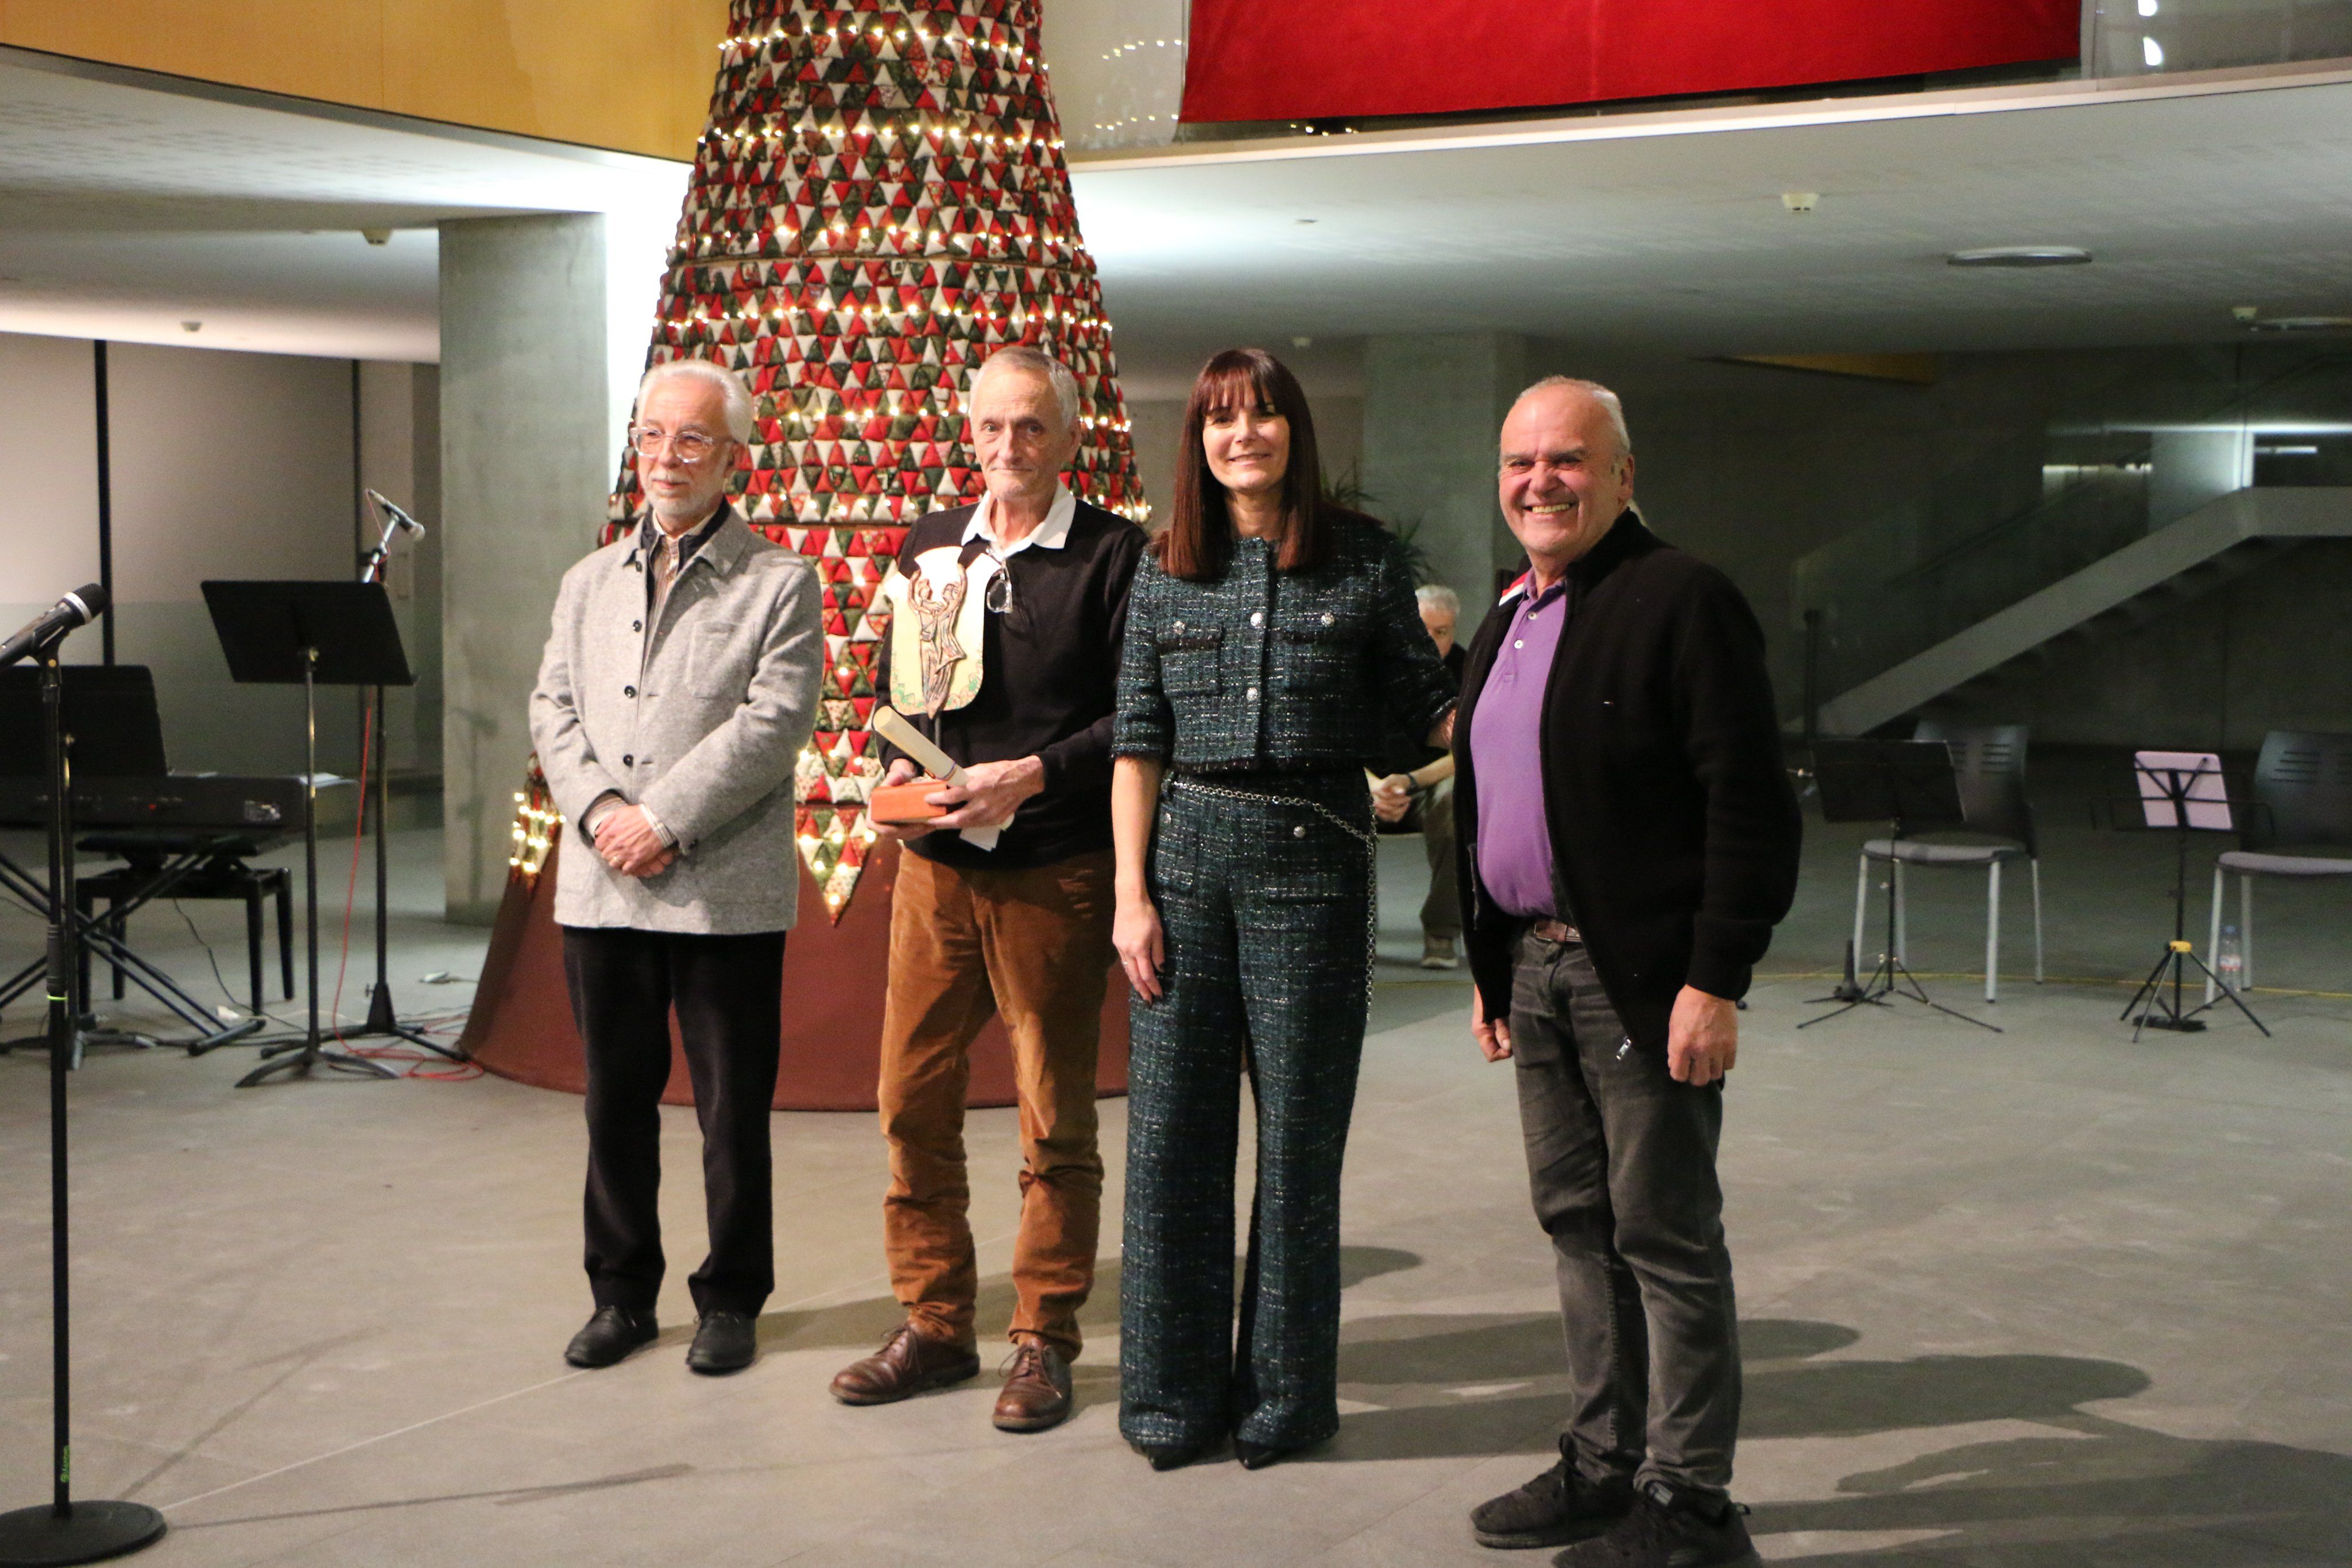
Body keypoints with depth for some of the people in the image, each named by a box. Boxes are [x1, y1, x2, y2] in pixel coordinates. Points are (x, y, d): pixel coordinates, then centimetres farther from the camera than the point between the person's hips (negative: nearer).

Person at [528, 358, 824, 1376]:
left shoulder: (779, 583, 0)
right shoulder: (589, 583, 16)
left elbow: (775, 721, -11)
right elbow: (553, 710, 9)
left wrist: (665, 819, -15)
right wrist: (599, 810, -9)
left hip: (726, 896, -4)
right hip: (601, 890, 4)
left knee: (733, 1110, 4)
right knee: (616, 1100, 12)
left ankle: (731, 1301, 18)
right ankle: (622, 1293, 26)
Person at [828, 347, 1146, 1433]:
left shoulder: (1112, 556, -4)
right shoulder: (930, 548, 13)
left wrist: (1030, 775, -17)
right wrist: (901, 766, 3)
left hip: (1055, 872, -5)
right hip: (936, 864, 5)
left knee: (1055, 1119, 4)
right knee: (911, 1099, 7)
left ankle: (1044, 1341, 17)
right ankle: (932, 1325, 21)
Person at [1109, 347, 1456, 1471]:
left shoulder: (1364, 559, 3)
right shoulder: (1166, 573, 8)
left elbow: (1426, 702, 7)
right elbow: (1138, 742, 6)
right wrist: (1132, 893, 0)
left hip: (1313, 858, -2)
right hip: (1187, 850, 2)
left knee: (1299, 1129, 4)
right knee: (1172, 1127, 3)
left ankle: (1283, 1393, 18)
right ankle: (1173, 1393, 17)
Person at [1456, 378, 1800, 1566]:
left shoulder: (1682, 601, -11)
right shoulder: (1511, 620, 16)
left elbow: (1753, 807, -15)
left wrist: (1715, 981, -19)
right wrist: (1490, 968, 19)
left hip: (1644, 975, -8)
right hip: (1535, 965, 8)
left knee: (1666, 1236, -1)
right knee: (1577, 1224, 14)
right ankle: (1605, 1463, 27)